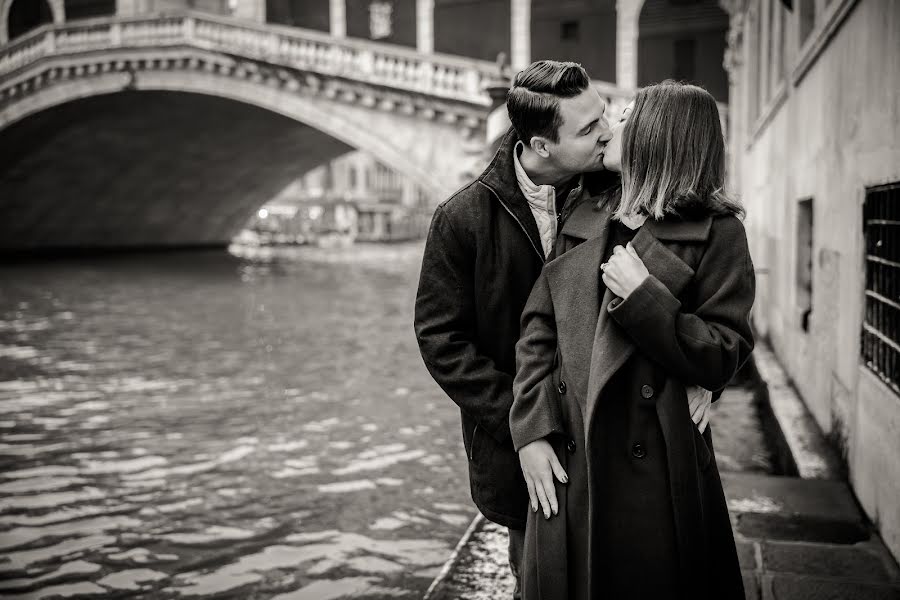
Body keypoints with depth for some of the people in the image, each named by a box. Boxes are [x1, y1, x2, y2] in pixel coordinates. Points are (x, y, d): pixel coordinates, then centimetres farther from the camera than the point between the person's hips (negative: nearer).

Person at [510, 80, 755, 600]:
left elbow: (723, 359, -7)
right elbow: (537, 333, 6)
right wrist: (533, 431, -4)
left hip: (656, 478, -4)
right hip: (568, 472, 4)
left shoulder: (717, 232, -3)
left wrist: (644, 298, -18)